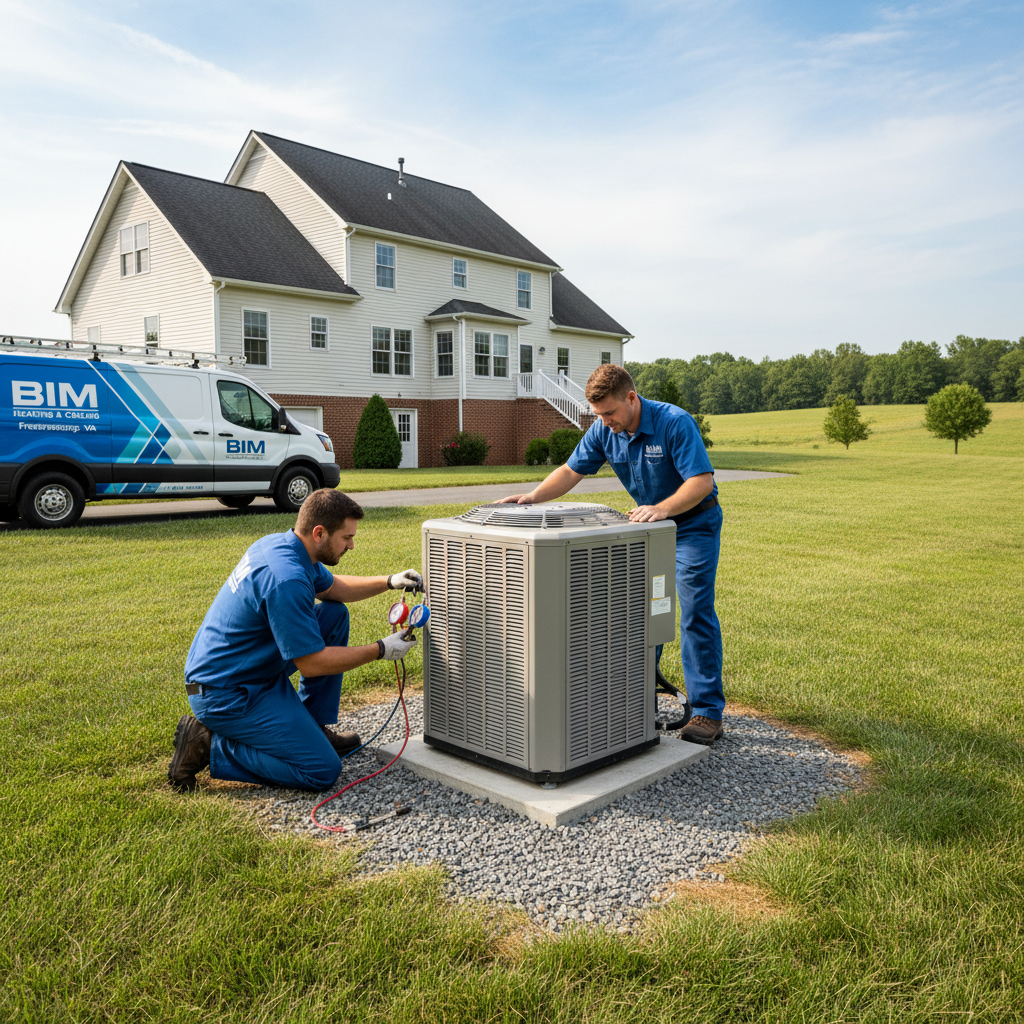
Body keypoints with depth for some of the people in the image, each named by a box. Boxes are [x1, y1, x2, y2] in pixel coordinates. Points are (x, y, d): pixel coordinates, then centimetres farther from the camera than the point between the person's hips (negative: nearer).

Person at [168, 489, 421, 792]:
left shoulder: (279, 543, 1)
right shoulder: (286, 579, -29)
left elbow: (332, 587, 20)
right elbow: (313, 664, -23)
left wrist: (389, 582, 7)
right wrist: (381, 650, -13)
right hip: (225, 694, -10)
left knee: (335, 614, 9)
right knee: (323, 770, -11)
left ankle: (312, 727, 16)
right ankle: (209, 746, -4)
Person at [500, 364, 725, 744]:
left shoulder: (675, 423, -25)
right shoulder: (604, 430, -8)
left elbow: (702, 480, -29)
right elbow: (571, 471, -1)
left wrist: (662, 509, -42)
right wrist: (533, 496, -16)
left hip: (694, 521, -6)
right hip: (649, 522, 6)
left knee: (696, 615, -8)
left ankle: (708, 711, -1)